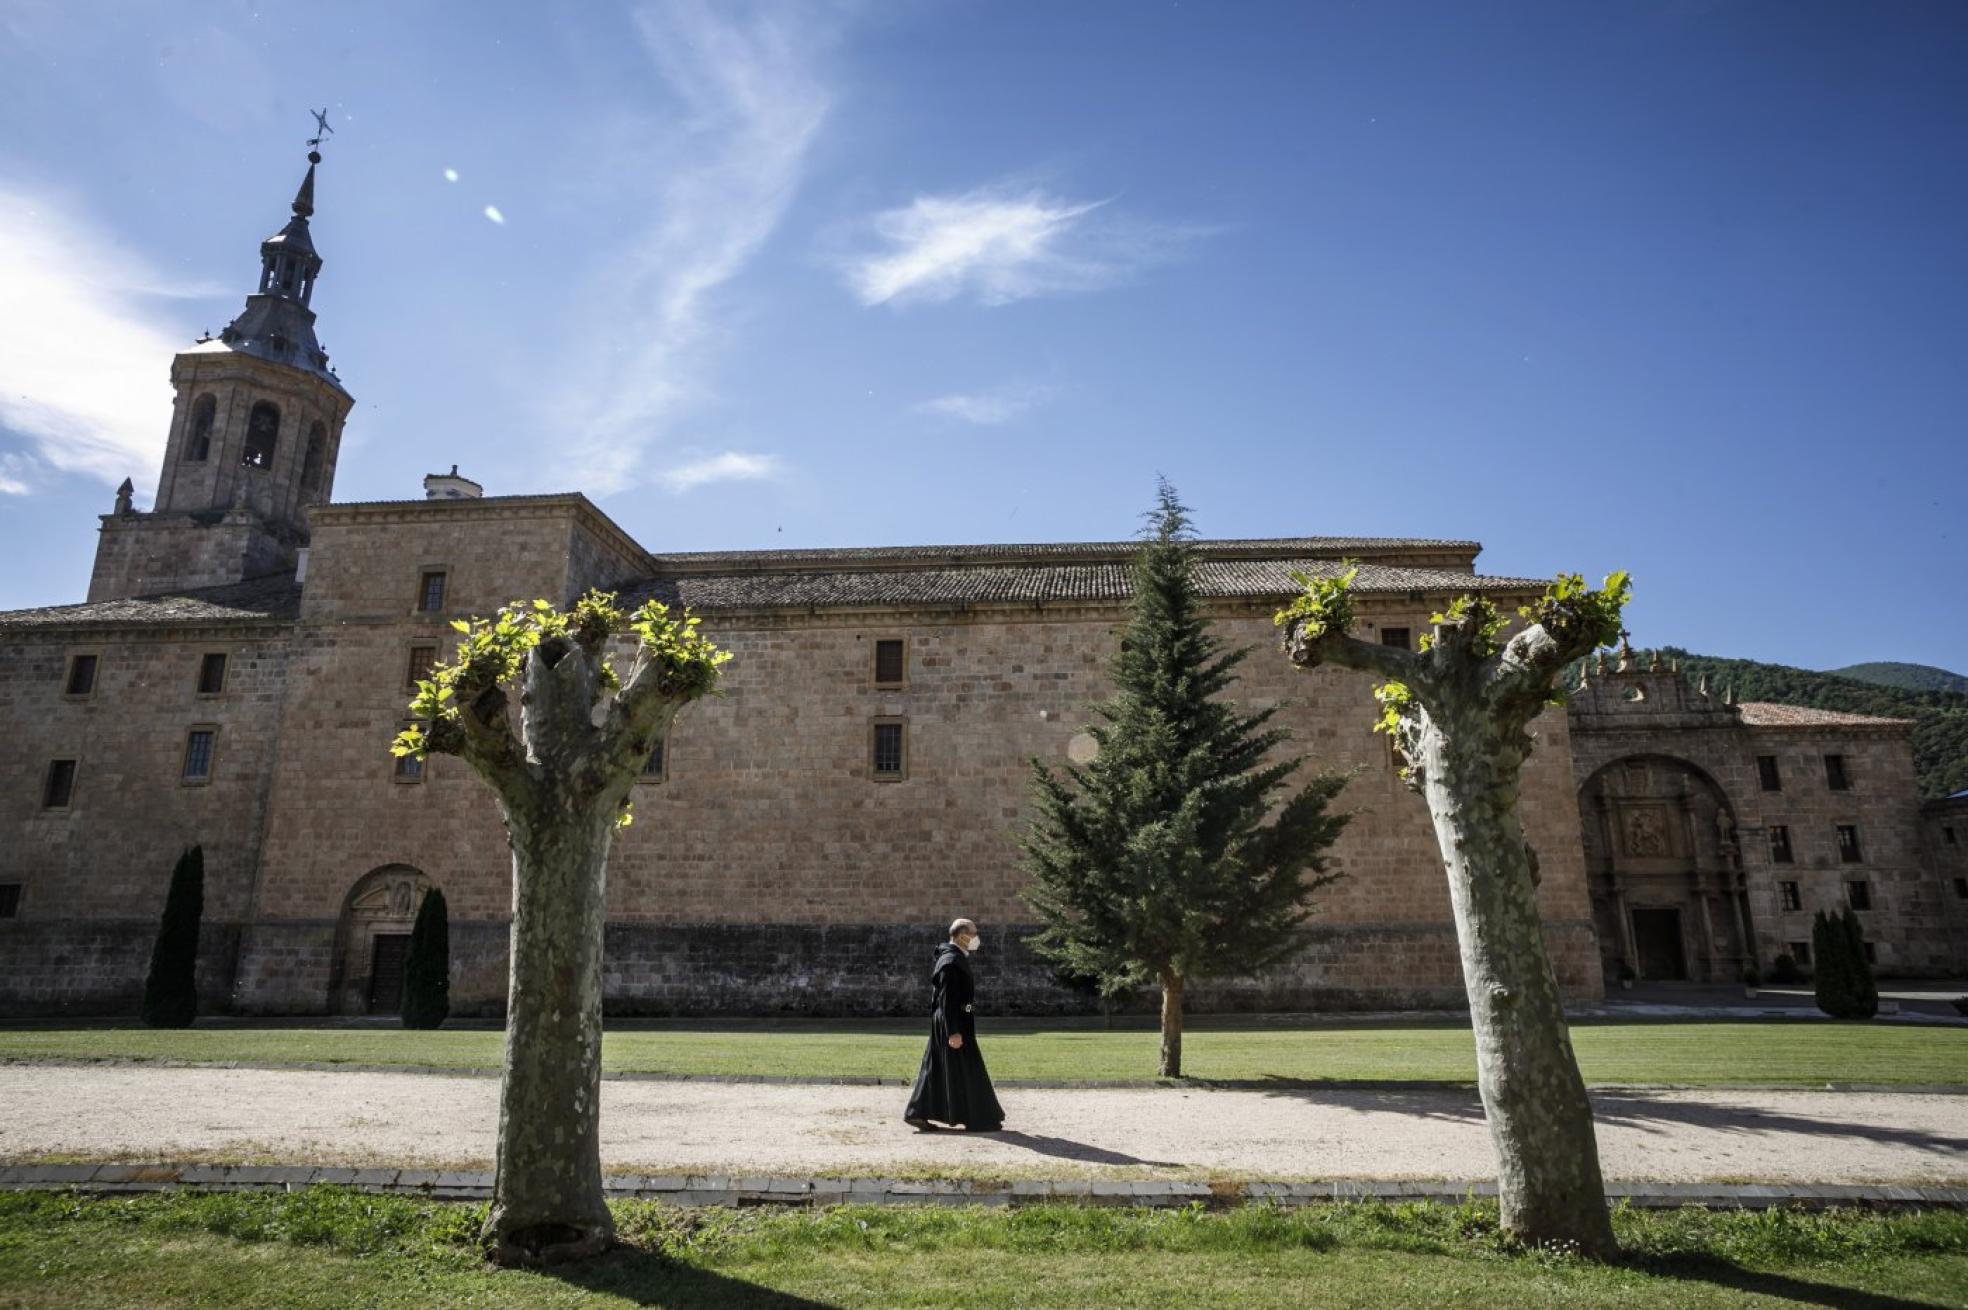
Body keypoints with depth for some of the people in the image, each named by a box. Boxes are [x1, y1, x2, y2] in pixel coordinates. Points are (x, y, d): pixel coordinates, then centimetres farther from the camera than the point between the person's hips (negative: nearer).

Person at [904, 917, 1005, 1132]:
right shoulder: (951, 961, -19)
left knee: (936, 1068, 12)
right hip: (954, 1023, -10)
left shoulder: (955, 958, 13)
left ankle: (917, 1113, 14)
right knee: (967, 1070, -1)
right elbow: (947, 999, -22)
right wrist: (953, 1032, -23)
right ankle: (978, 1119, 8)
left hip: (943, 1023, 10)